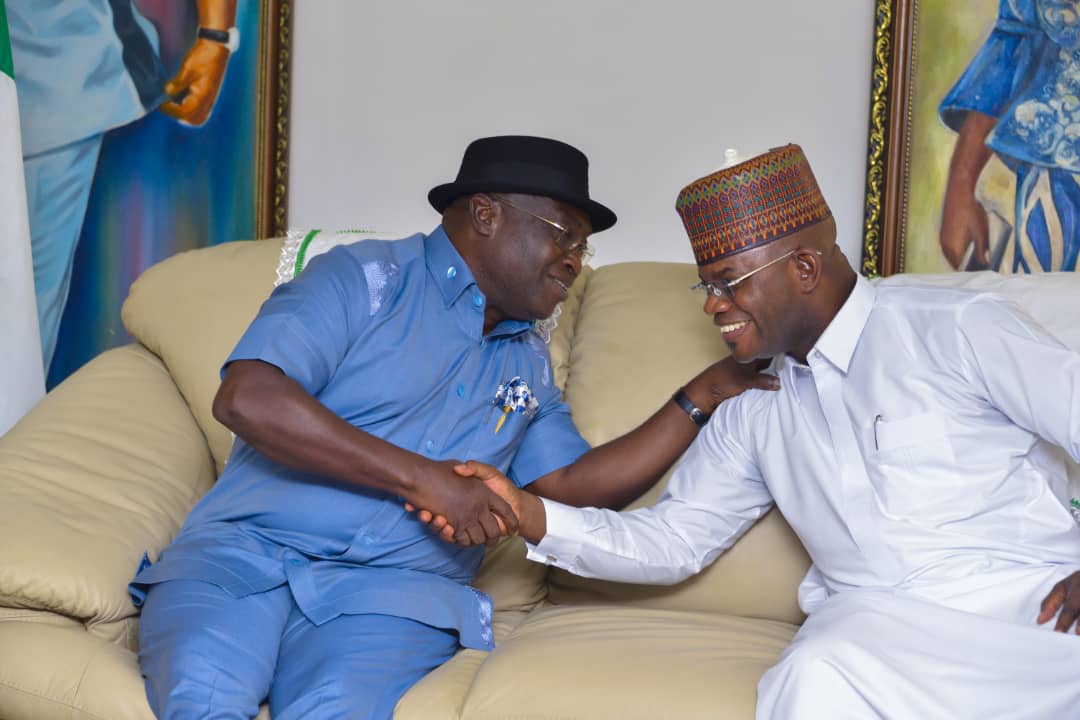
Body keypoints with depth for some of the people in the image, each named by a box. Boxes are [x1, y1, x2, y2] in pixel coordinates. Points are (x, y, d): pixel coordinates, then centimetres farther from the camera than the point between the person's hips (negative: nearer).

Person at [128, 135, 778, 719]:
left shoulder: (529, 363, 24)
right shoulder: (366, 278, 2)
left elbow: (576, 485, 21)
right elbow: (247, 399, -11)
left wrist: (702, 396, 16)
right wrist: (421, 477, -13)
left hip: (393, 588, 4)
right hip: (248, 551, -3)